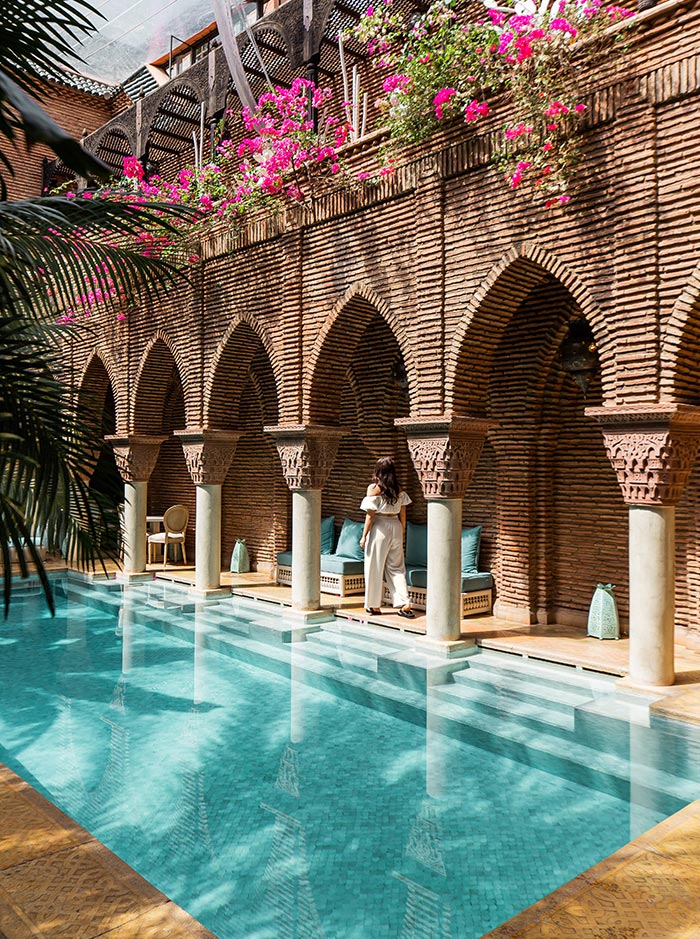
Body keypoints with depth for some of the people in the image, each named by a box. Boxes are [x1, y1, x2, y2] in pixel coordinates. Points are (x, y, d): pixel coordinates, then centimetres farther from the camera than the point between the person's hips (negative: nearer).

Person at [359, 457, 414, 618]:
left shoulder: (374, 488, -7)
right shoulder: (399, 489, 6)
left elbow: (370, 515, -9)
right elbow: (403, 515, 9)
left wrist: (364, 536, -3)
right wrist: (401, 535, 18)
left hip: (379, 527, -4)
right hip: (396, 526, 5)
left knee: (375, 567, 6)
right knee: (396, 567, 10)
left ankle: (374, 605, 14)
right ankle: (405, 605, 1)